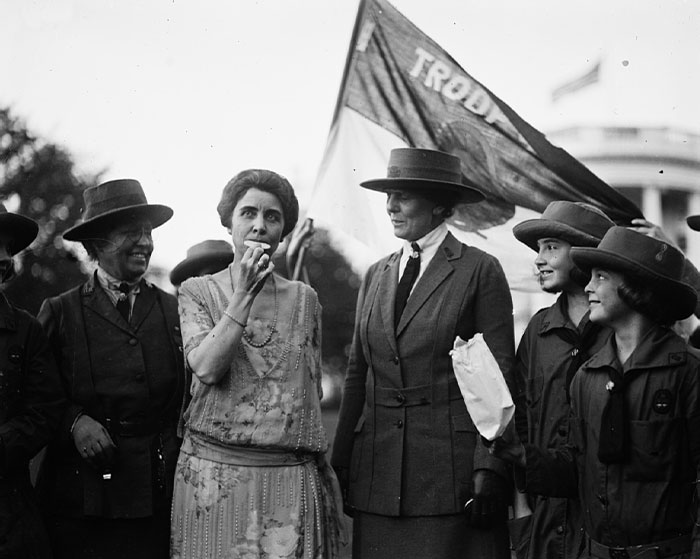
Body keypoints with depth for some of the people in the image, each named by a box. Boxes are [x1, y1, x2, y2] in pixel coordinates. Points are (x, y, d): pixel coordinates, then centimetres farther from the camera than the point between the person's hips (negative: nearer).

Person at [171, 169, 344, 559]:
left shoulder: (303, 299, 9)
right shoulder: (198, 291, 4)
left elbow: (313, 393, 14)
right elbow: (206, 368, -12)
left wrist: (322, 474, 13)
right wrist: (244, 295, -13)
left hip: (292, 479, 2)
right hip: (215, 472, -1)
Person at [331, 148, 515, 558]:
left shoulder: (481, 271, -1)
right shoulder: (377, 275, 14)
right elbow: (358, 374, 14)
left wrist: (489, 470, -12)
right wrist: (339, 464, 9)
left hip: (452, 461, -4)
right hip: (377, 471, 5)